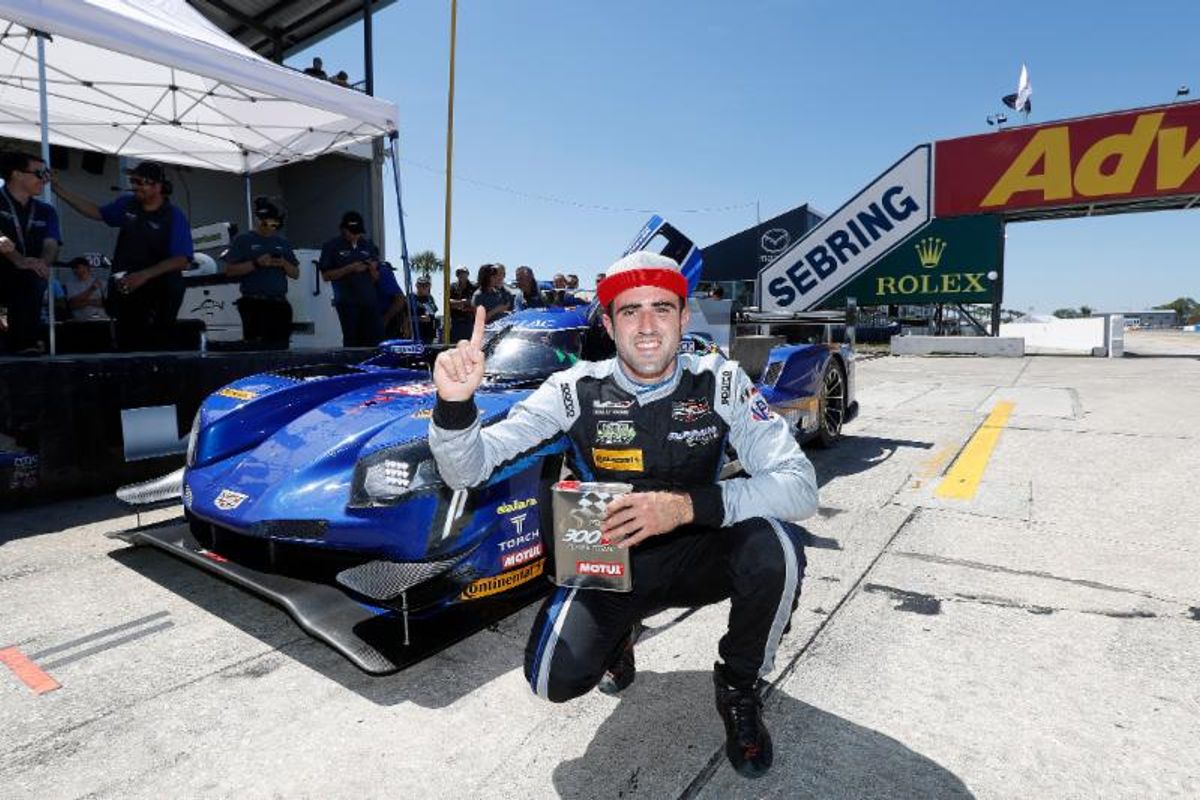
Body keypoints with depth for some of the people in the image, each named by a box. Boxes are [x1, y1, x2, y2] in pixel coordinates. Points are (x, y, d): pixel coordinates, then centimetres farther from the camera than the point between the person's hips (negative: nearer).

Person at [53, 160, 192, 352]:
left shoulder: (174, 217, -9)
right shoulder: (126, 204, 10)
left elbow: (181, 261, -17)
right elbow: (96, 212, 26)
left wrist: (143, 275, -22)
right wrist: (58, 188, 23)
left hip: (158, 295, -6)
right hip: (126, 290, 6)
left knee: (155, 349, -10)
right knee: (126, 345, 10)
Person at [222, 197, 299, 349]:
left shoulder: (282, 242, 19)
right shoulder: (243, 240, 7)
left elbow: (295, 273, 18)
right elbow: (230, 270, -1)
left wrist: (284, 264, -3)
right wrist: (256, 263, -13)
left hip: (280, 304, 4)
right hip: (254, 305, -4)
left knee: (281, 348, 1)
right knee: (257, 349, -14)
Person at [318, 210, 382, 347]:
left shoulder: (368, 245, 17)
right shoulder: (332, 246, 5)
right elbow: (326, 275, -1)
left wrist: (373, 269, -3)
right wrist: (349, 268, -11)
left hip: (369, 300, 4)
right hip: (347, 302, -4)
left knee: (377, 337, -4)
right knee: (352, 341, -6)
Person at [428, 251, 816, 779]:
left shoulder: (720, 384, -14)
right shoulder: (576, 390, -14)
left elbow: (800, 485, -23)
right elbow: (467, 471, -16)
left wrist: (689, 505, -38)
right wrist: (455, 402, -38)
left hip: (696, 555, 1)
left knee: (775, 545, -30)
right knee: (556, 679, -23)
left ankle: (740, 689, 0)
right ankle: (619, 631, 15)